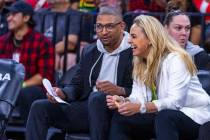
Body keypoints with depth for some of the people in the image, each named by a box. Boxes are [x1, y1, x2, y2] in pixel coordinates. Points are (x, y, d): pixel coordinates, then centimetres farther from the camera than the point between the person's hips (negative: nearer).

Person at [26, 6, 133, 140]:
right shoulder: (89, 51, 19)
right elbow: (77, 85, 18)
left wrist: (119, 90, -25)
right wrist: (62, 93, -5)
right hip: (87, 106, 6)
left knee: (97, 97, -39)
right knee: (39, 107, -9)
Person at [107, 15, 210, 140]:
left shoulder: (175, 59, -17)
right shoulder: (140, 64, 9)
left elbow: (175, 101, -26)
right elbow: (138, 97, 1)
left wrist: (140, 107, -34)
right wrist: (124, 101, -21)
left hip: (194, 117, -8)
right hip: (163, 115, 8)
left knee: (164, 117, -38)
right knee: (120, 118, -8)